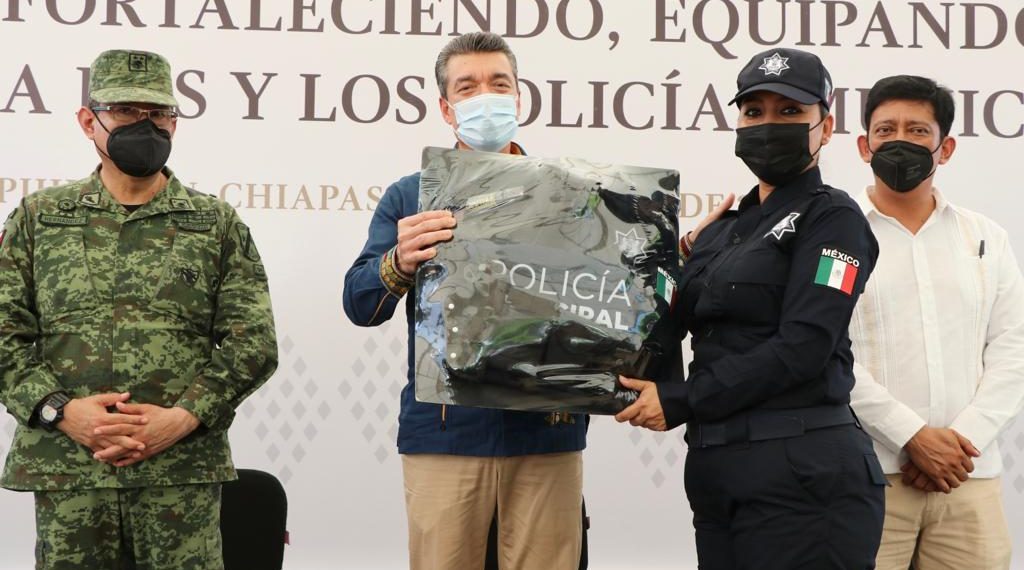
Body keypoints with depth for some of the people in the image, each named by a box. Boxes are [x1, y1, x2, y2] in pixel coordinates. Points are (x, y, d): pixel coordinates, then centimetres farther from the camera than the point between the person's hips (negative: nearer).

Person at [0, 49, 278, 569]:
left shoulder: (219, 225, 8)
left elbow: (253, 342, 1)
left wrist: (183, 417, -12)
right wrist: (60, 409, -10)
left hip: (183, 470, 0)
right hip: (64, 468, 1)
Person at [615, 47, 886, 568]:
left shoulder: (832, 218, -4)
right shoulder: (723, 230, 18)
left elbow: (803, 346, -15)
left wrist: (679, 402, -13)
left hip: (803, 472, -7)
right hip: (716, 468, 7)